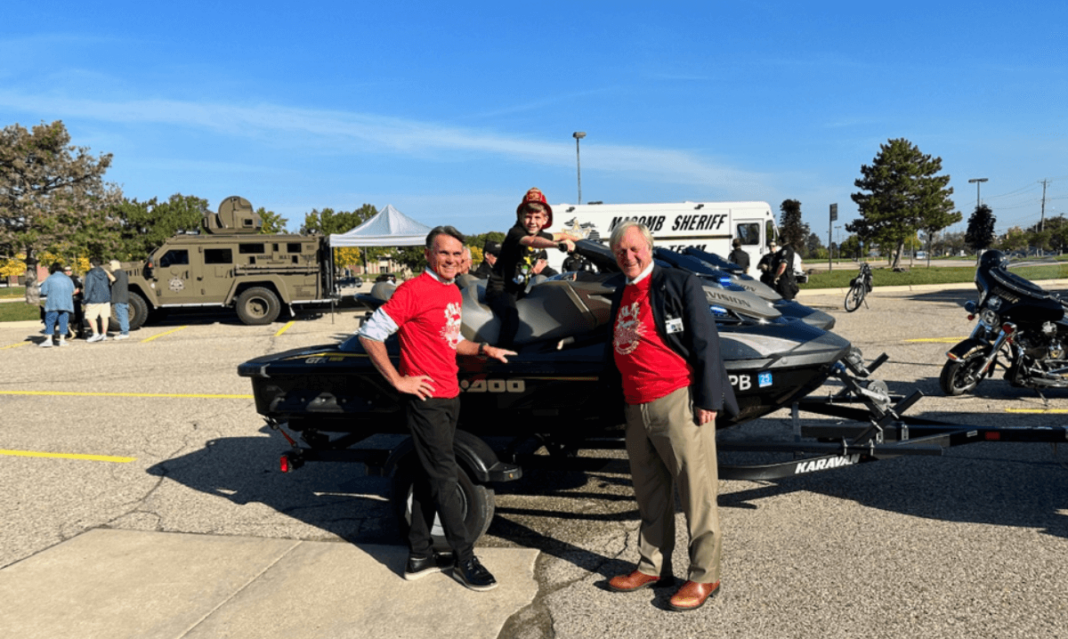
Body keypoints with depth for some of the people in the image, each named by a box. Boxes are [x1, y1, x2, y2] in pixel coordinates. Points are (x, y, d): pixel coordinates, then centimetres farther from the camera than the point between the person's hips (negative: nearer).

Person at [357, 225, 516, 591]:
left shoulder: (453, 292, 13)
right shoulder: (414, 291, -14)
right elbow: (370, 334, -17)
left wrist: (482, 350, 9)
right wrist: (398, 381, -17)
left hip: (449, 396, 9)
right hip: (425, 399, -9)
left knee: (431, 476, 14)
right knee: (445, 477, -1)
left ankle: (420, 556, 26)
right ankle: (464, 559, 11)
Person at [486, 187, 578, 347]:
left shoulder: (540, 235, 7)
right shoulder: (515, 232, -17)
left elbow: (560, 235, 27)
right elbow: (532, 241, -39)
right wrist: (560, 245, -53)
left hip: (519, 291, 9)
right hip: (500, 289, -9)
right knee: (512, 320, -33)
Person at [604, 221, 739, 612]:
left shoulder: (678, 284, -3)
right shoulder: (621, 295, 18)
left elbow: (705, 342, -9)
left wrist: (708, 400, -14)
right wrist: (621, 403, 21)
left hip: (678, 402, -7)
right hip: (636, 410, 7)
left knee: (696, 492, -1)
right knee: (650, 495, 15)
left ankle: (704, 576, 9)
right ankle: (653, 567, 27)